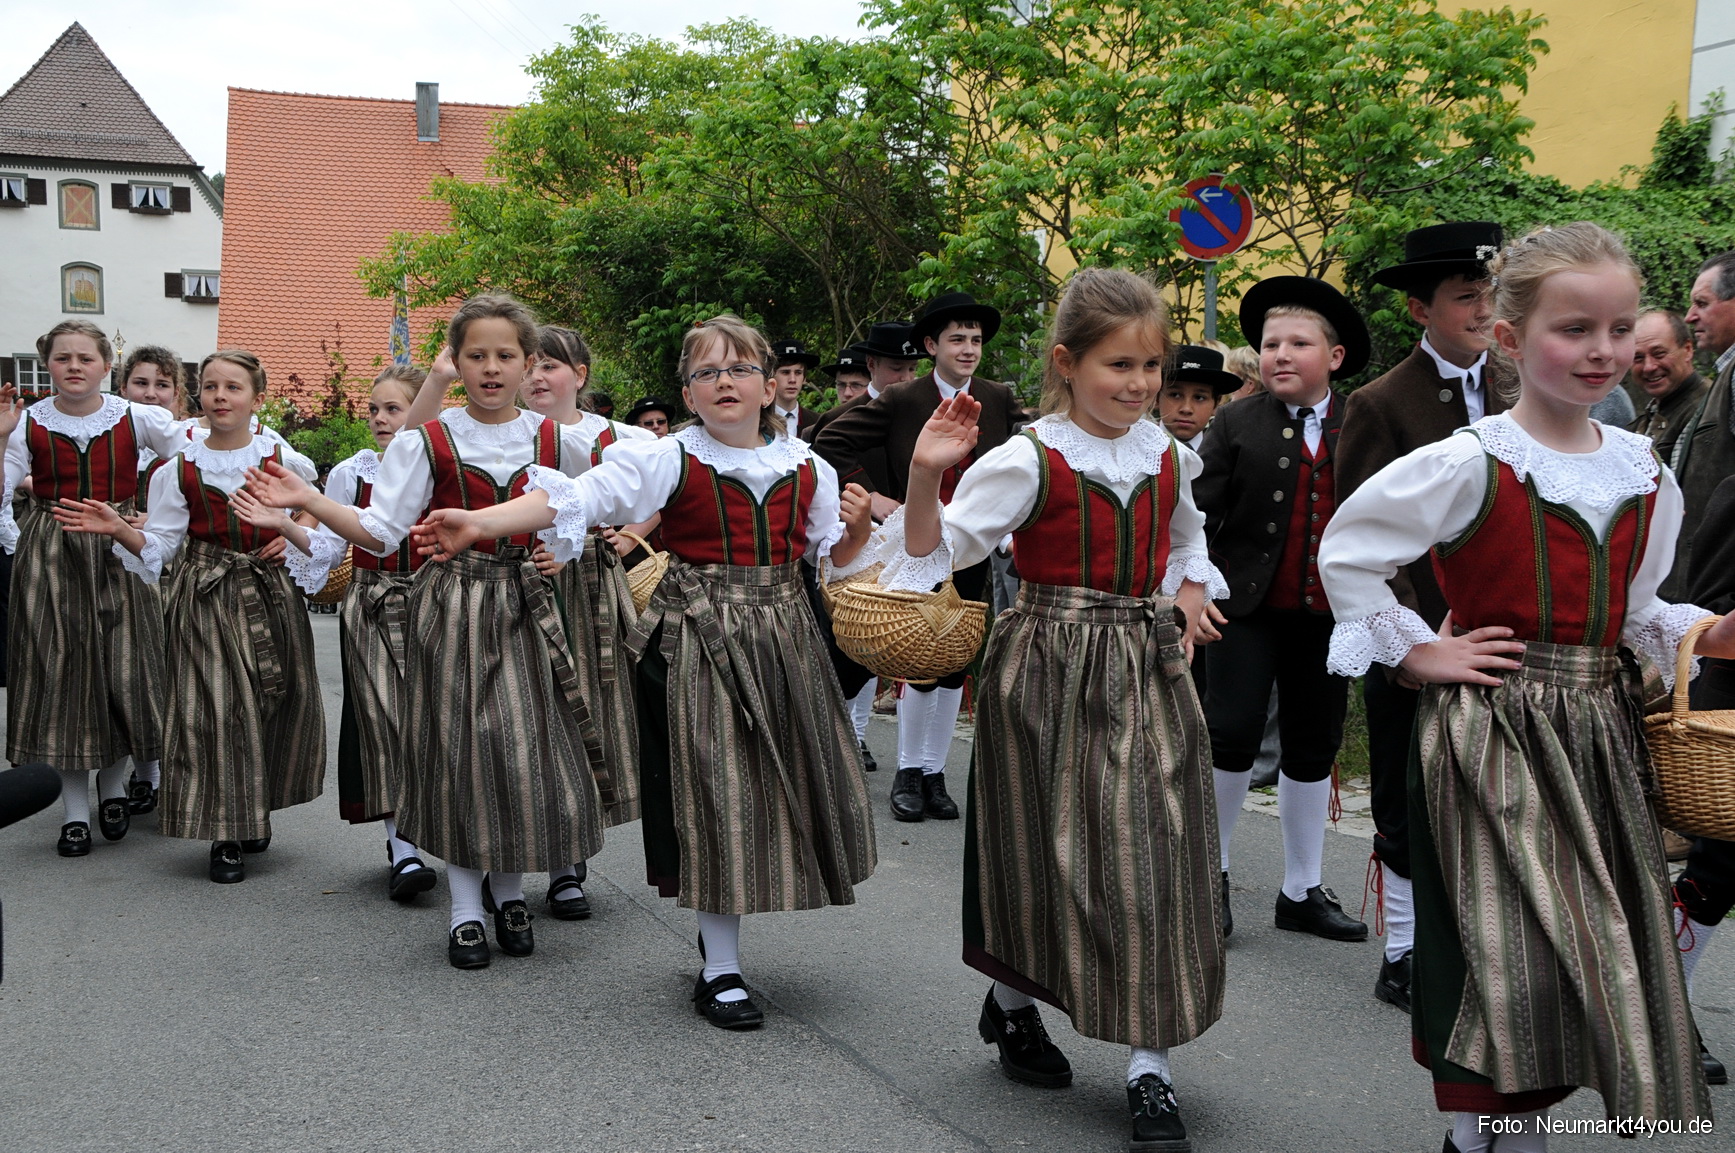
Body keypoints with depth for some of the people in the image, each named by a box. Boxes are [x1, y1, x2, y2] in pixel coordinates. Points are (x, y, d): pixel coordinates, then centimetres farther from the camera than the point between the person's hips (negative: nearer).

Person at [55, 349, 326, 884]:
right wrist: (119, 529, -15)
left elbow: (317, 542, -4)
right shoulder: (179, 468, 2)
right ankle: (225, 836, 8)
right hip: (206, 598, -1)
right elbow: (159, 547, 2)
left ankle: (256, 811, 28)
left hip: (271, 594, 1)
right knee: (213, 710, -6)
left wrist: (282, 524, -23)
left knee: (278, 706, 3)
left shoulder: (283, 460, 0)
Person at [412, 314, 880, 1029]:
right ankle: (721, 972, 9)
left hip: (782, 639, 4)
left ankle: (720, 931, 32)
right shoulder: (668, 460, -7)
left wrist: (857, 527, -7)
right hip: (696, 641, -4)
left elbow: (833, 559, 15)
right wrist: (479, 524, -27)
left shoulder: (806, 469, 6)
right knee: (711, 792, -3)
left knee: (779, 787, 8)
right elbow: (574, 497, -16)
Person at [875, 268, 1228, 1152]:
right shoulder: (1028, 460, -10)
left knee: (1155, 854, -1)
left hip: (1148, 670, 4)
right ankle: (1011, 1005, 35)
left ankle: (1150, 1068, 7)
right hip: (1051, 672, -4)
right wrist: (926, 474, -25)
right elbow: (934, 554, -10)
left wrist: (1188, 602, 10)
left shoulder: (1168, 457, 7)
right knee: (1052, 848, 7)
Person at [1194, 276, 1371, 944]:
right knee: (1230, 738, -8)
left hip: (1327, 614, 3)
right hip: (1248, 608, -2)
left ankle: (1302, 891, 25)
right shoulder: (1238, 425, -1)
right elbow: (1201, 513, -4)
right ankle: (1210, 872, 14)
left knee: (1313, 750, 11)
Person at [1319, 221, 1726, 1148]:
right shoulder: (1471, 464, -11)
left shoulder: (1644, 473, 6)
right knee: (1507, 952, -3)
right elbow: (1346, 551, -7)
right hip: (1494, 732, -6)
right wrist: (1415, 651, -8)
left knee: (1597, 955, 11)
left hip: (1598, 733, 6)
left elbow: (1632, 611, 15)